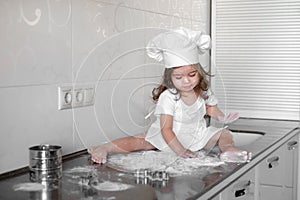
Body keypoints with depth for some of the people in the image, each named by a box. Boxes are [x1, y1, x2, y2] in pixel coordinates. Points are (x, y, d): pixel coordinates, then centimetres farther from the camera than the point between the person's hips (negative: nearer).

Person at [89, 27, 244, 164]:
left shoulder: (203, 92, -8)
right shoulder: (168, 97, -24)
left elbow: (210, 107, 15)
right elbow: (166, 129, -28)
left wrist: (221, 116, -7)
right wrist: (180, 150, -38)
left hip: (197, 135, 5)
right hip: (170, 137, -4)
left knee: (224, 133, -3)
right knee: (142, 142, -20)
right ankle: (105, 148, -22)